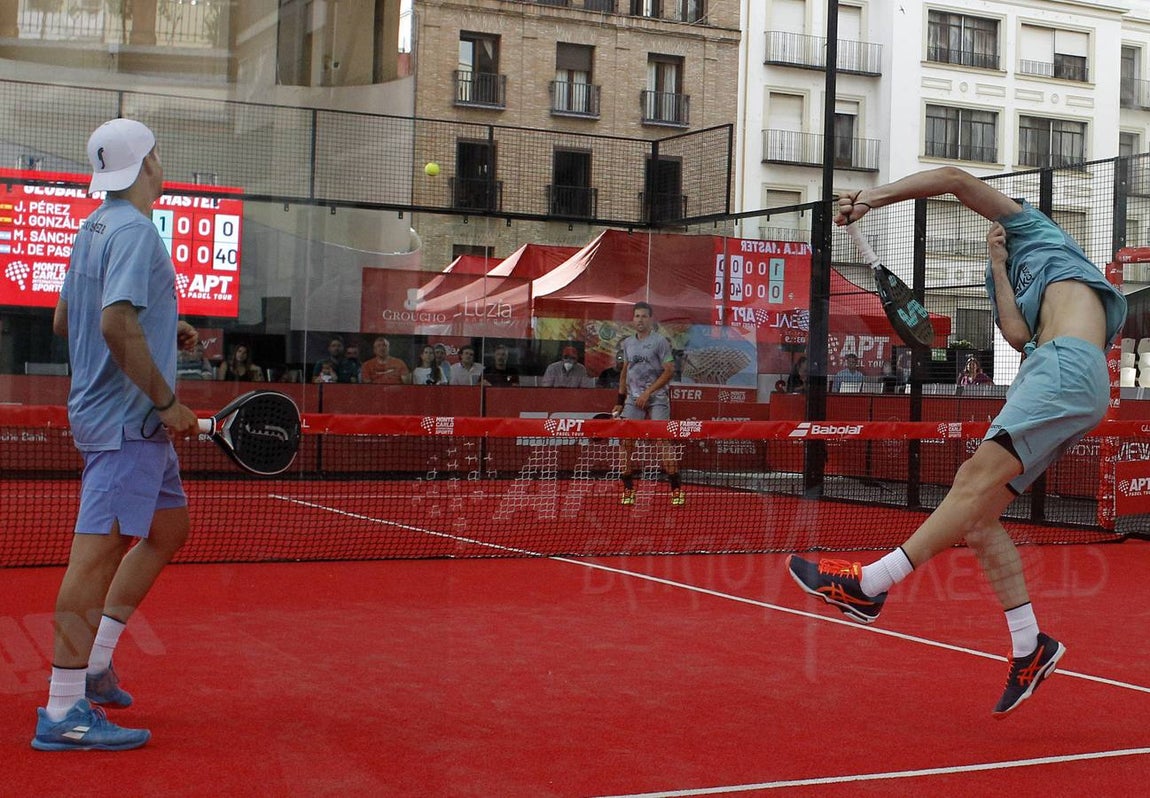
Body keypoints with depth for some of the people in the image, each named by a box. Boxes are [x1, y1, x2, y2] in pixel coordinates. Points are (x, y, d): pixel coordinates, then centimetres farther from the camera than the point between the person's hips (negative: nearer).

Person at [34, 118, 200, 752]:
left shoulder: (94, 229, 15)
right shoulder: (133, 230, -14)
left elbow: (64, 322, 21)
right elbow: (117, 324, -27)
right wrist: (166, 399, -21)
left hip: (133, 422, 10)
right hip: (126, 420, -10)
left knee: (170, 528, 20)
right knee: (97, 551, -9)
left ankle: (93, 661, 22)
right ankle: (63, 712, -6)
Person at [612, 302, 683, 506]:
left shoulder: (660, 342, -3)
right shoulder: (627, 343, 13)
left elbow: (669, 371, -8)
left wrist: (648, 392, -13)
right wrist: (620, 401, 14)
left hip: (657, 399, -5)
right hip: (633, 400, 5)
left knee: (663, 440, -12)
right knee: (625, 441, -5)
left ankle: (676, 489, -7)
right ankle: (628, 489, 5)